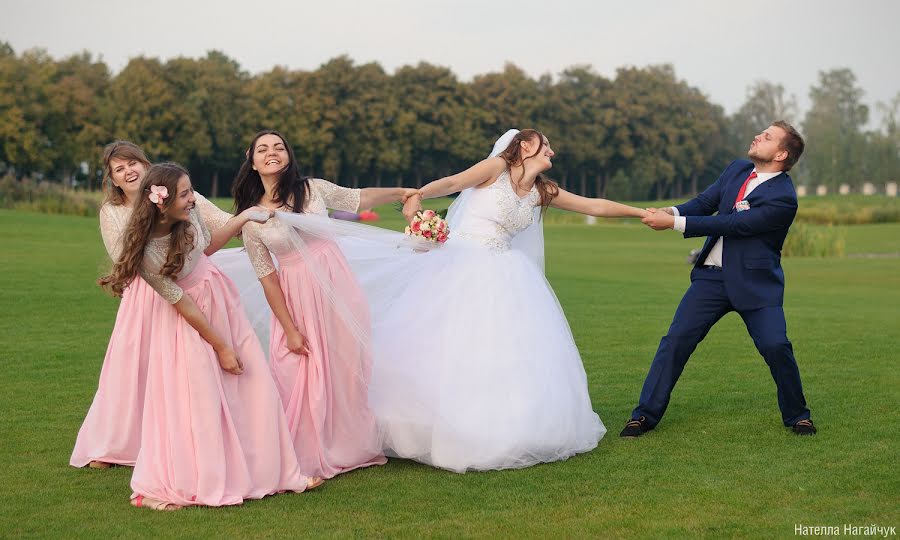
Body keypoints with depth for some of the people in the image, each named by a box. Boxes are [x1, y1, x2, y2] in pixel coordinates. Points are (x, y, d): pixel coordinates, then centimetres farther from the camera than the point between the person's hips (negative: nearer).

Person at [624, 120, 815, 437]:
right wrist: (672, 212, -16)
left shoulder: (783, 198, -18)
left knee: (776, 346, -15)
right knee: (676, 339, -3)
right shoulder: (737, 169, 5)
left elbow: (730, 225, -22)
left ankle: (797, 415, 11)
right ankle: (645, 415, 5)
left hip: (755, 283, -5)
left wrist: (675, 223, -23)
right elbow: (705, 202, 7)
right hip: (712, 277, 5)